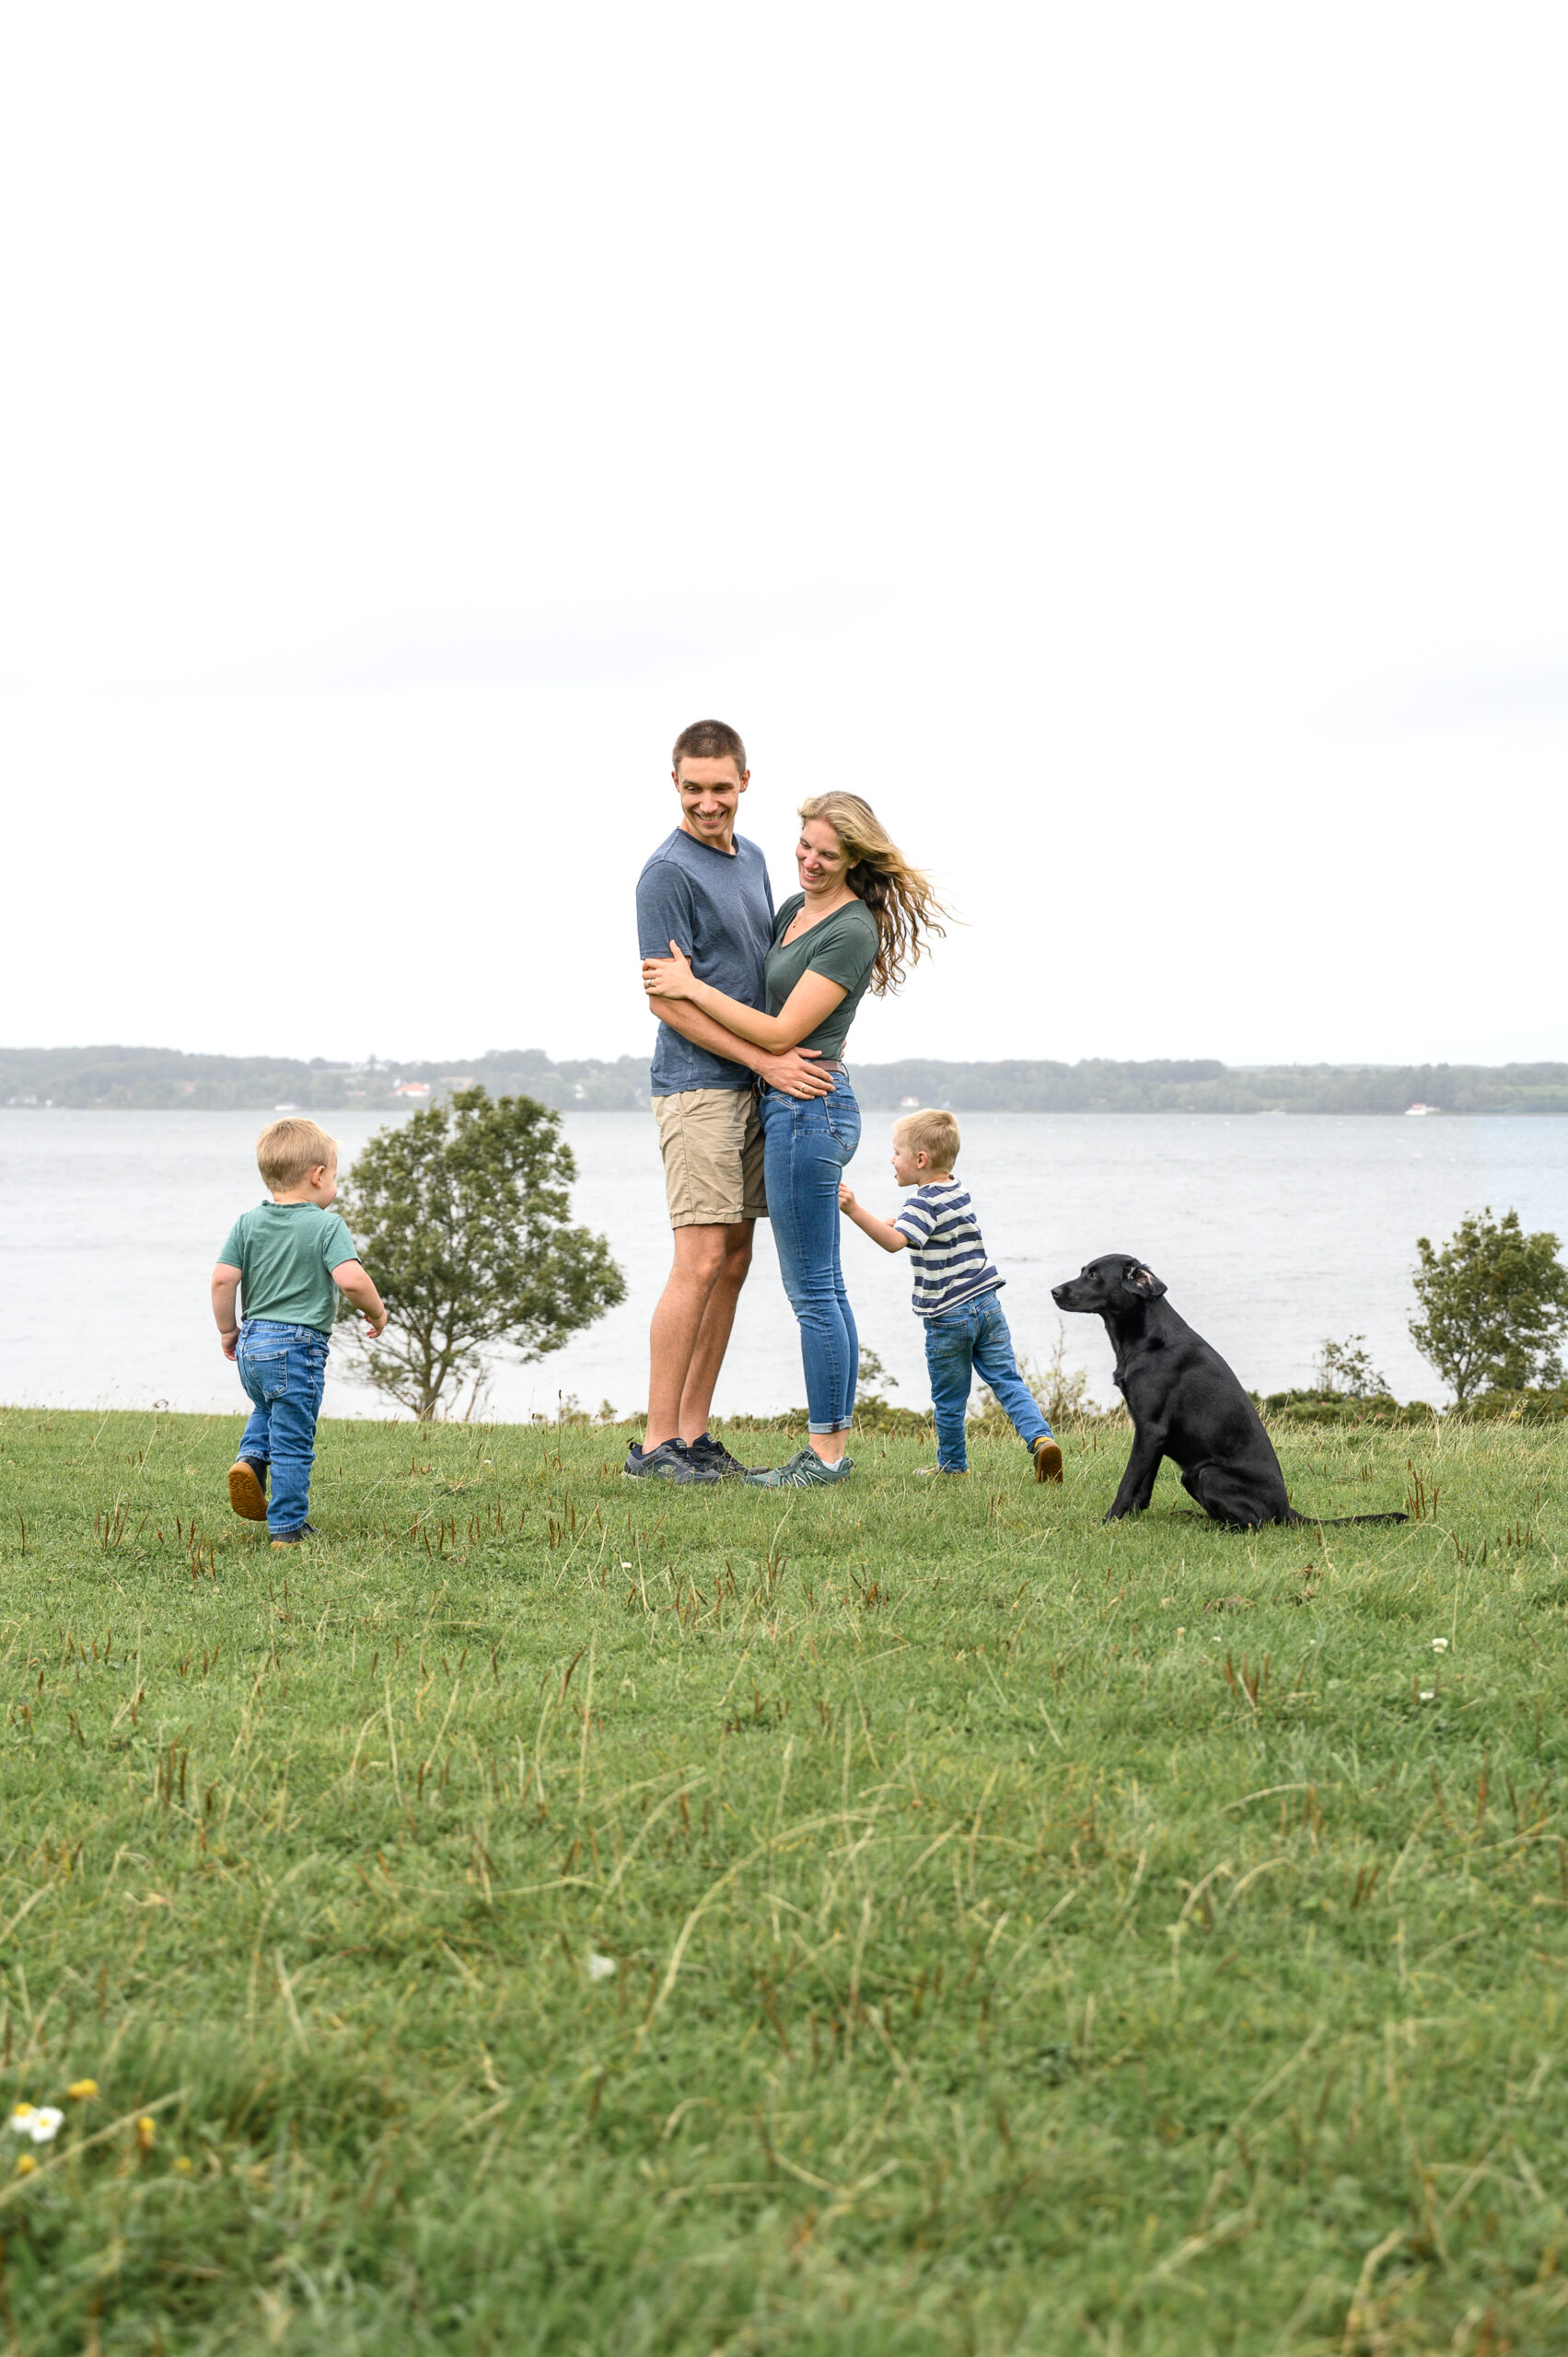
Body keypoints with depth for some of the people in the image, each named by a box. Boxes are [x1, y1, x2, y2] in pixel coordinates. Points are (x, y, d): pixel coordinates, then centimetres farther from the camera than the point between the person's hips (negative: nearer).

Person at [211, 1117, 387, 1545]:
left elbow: (223, 1278, -2)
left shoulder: (248, 1224, 4)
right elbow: (350, 1279, -21)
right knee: (292, 1441, 3)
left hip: (252, 1344, 5)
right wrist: (377, 1312, -4)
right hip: (298, 1348, -5)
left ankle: (251, 1458, 6)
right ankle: (289, 1528, 9)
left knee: (267, 1409, 32)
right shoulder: (326, 1225, -9)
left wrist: (228, 1330, 11)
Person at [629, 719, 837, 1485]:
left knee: (733, 1263, 6)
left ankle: (693, 1434, 11)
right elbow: (669, 1000, -13)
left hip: (753, 1087, 8)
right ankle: (655, 1444, -8)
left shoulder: (751, 858, 15)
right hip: (698, 1086, -8)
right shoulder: (669, 872, -10)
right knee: (701, 1262, -12)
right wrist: (765, 1061, -15)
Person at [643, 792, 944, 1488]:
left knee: (812, 1291, -5)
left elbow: (781, 1032, -16)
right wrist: (680, 987, 13)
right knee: (824, 1290, 11)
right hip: (786, 1107, 10)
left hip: (810, 1107, -10)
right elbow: (756, 989, 28)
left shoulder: (852, 930, -14)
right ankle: (830, 1447, 16)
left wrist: (692, 988, -12)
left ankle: (825, 1452, 0)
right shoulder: (793, 909, 13)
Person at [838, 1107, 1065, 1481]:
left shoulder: (924, 1202, -14)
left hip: (948, 1316, -7)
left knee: (949, 1400, 9)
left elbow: (895, 1241, -32)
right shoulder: (959, 1192, 12)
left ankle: (952, 1464, 21)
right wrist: (898, 1222, 29)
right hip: (987, 1306, 7)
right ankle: (1041, 1438, -14)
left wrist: (855, 1211, -40)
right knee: (1007, 1380, 5)